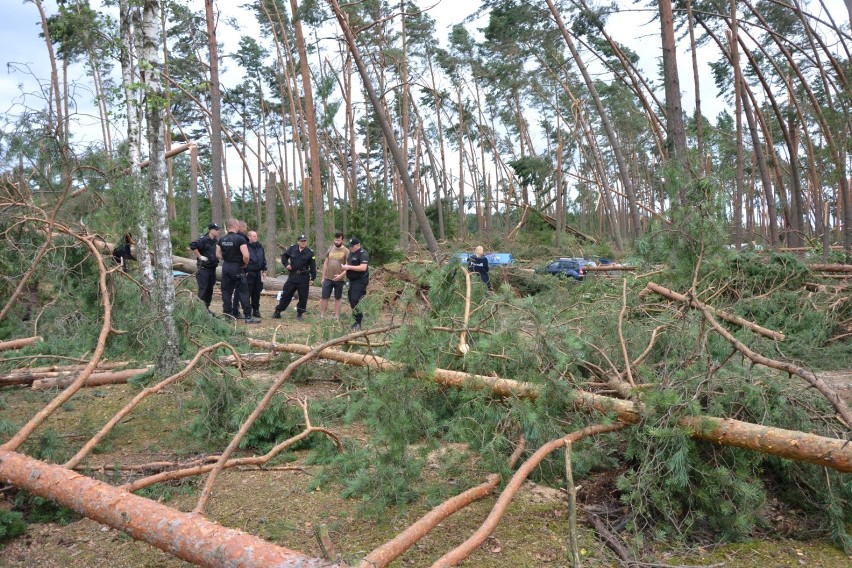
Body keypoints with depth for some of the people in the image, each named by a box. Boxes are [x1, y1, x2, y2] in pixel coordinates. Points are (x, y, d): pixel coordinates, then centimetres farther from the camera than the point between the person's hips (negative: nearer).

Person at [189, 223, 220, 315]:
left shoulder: (216, 241, 10)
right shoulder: (203, 239, -14)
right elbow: (192, 246, -26)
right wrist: (200, 256, -20)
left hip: (212, 268, 8)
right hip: (204, 268, -8)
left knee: (210, 289, 12)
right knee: (203, 289, -5)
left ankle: (207, 308, 21)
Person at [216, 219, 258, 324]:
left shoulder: (222, 239, 7)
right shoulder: (240, 238, -14)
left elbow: (218, 254, 13)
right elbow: (246, 256, -22)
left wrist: (226, 260, 14)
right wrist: (245, 264, -4)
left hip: (225, 267, 6)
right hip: (237, 268, -6)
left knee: (226, 291, 10)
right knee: (243, 292, -1)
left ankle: (228, 314, 12)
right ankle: (248, 317, -1)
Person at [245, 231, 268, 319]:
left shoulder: (260, 247, 13)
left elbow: (264, 259, 19)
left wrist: (264, 270, 14)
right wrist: (245, 271, -12)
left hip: (258, 273, 6)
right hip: (249, 274, -6)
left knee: (257, 293, 11)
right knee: (248, 293, -3)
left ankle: (256, 311, 20)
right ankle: (248, 312, 3)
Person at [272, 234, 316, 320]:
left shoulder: (310, 252, -3)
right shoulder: (292, 248, 1)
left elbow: (313, 266, -2)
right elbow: (284, 256, 16)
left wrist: (313, 278, -5)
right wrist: (286, 264, 0)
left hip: (304, 277, -1)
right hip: (292, 275, 1)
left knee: (303, 296, 3)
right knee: (286, 294, 3)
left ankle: (300, 313, 17)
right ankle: (278, 311, 9)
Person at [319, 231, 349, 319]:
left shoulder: (346, 251, -5)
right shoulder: (330, 249, 6)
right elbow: (325, 263, 11)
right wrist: (323, 277, 8)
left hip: (339, 279, -3)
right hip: (328, 278, 3)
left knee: (337, 298, 9)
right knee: (324, 298, 3)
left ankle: (336, 317, 16)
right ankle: (321, 316, 11)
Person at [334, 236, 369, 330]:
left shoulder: (363, 254, -14)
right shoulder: (351, 253, 14)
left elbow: (363, 267, -24)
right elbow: (347, 266, 20)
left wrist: (349, 267, -22)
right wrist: (341, 275, 8)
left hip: (360, 281, -9)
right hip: (352, 280, 9)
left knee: (355, 300, -14)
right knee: (351, 300, 10)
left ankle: (359, 322, -7)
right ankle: (358, 319, 20)